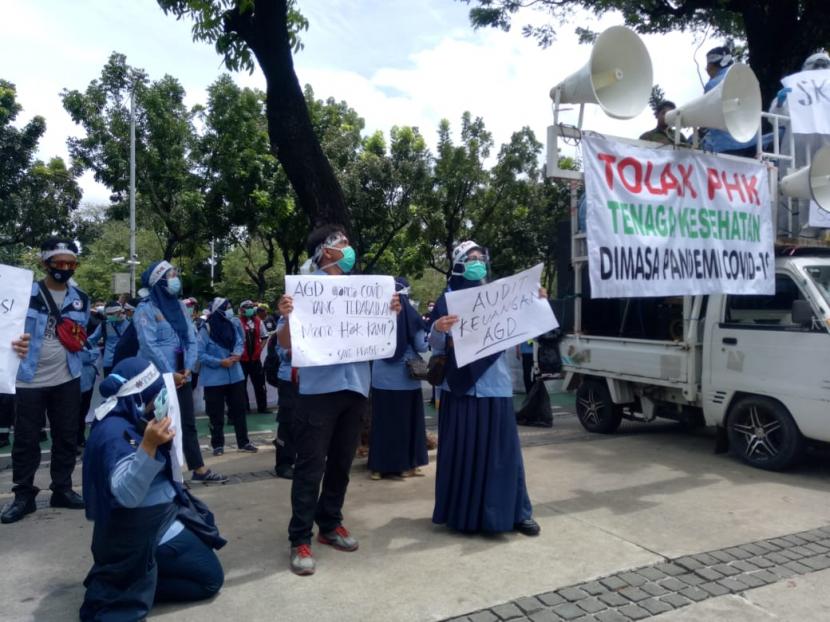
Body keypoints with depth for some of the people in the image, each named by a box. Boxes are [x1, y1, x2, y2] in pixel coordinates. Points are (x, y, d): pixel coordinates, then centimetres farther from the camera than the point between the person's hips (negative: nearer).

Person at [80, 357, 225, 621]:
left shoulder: (130, 420, 2)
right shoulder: (115, 432, -27)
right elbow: (127, 494, -39)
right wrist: (148, 445, -48)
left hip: (159, 517, 10)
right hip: (145, 532, -10)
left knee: (205, 552, 29)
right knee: (210, 578, -1)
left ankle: (138, 579, 17)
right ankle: (136, 587, -1)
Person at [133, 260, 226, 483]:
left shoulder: (179, 306, 11)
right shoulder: (146, 308, -9)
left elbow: (191, 339, 8)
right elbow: (149, 345, -17)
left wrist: (187, 368, -5)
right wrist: (169, 373, -16)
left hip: (181, 376, 7)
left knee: (188, 423, 10)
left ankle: (199, 470, 17)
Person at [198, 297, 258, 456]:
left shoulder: (232, 326, 5)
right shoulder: (206, 330, -13)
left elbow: (239, 343, 10)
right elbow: (200, 354, -14)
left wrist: (237, 354, -11)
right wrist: (220, 362, -19)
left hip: (235, 376, 5)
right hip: (214, 379, -5)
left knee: (239, 410, 9)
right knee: (216, 414, 5)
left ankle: (244, 442, 18)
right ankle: (218, 445, 18)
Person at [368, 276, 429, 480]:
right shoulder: (412, 315, -9)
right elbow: (422, 346, -6)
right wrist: (425, 335, 14)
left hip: (381, 377, 1)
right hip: (406, 376, -1)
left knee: (382, 420, 9)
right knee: (407, 420, 11)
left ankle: (378, 467, 13)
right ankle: (406, 465, 16)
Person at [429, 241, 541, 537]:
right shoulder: (448, 299, 0)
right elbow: (437, 348, -4)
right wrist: (437, 330, -26)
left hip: (495, 385, 2)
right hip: (461, 385, -2)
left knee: (503, 449, 5)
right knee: (462, 450, 4)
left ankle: (516, 513, 15)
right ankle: (462, 512, 17)